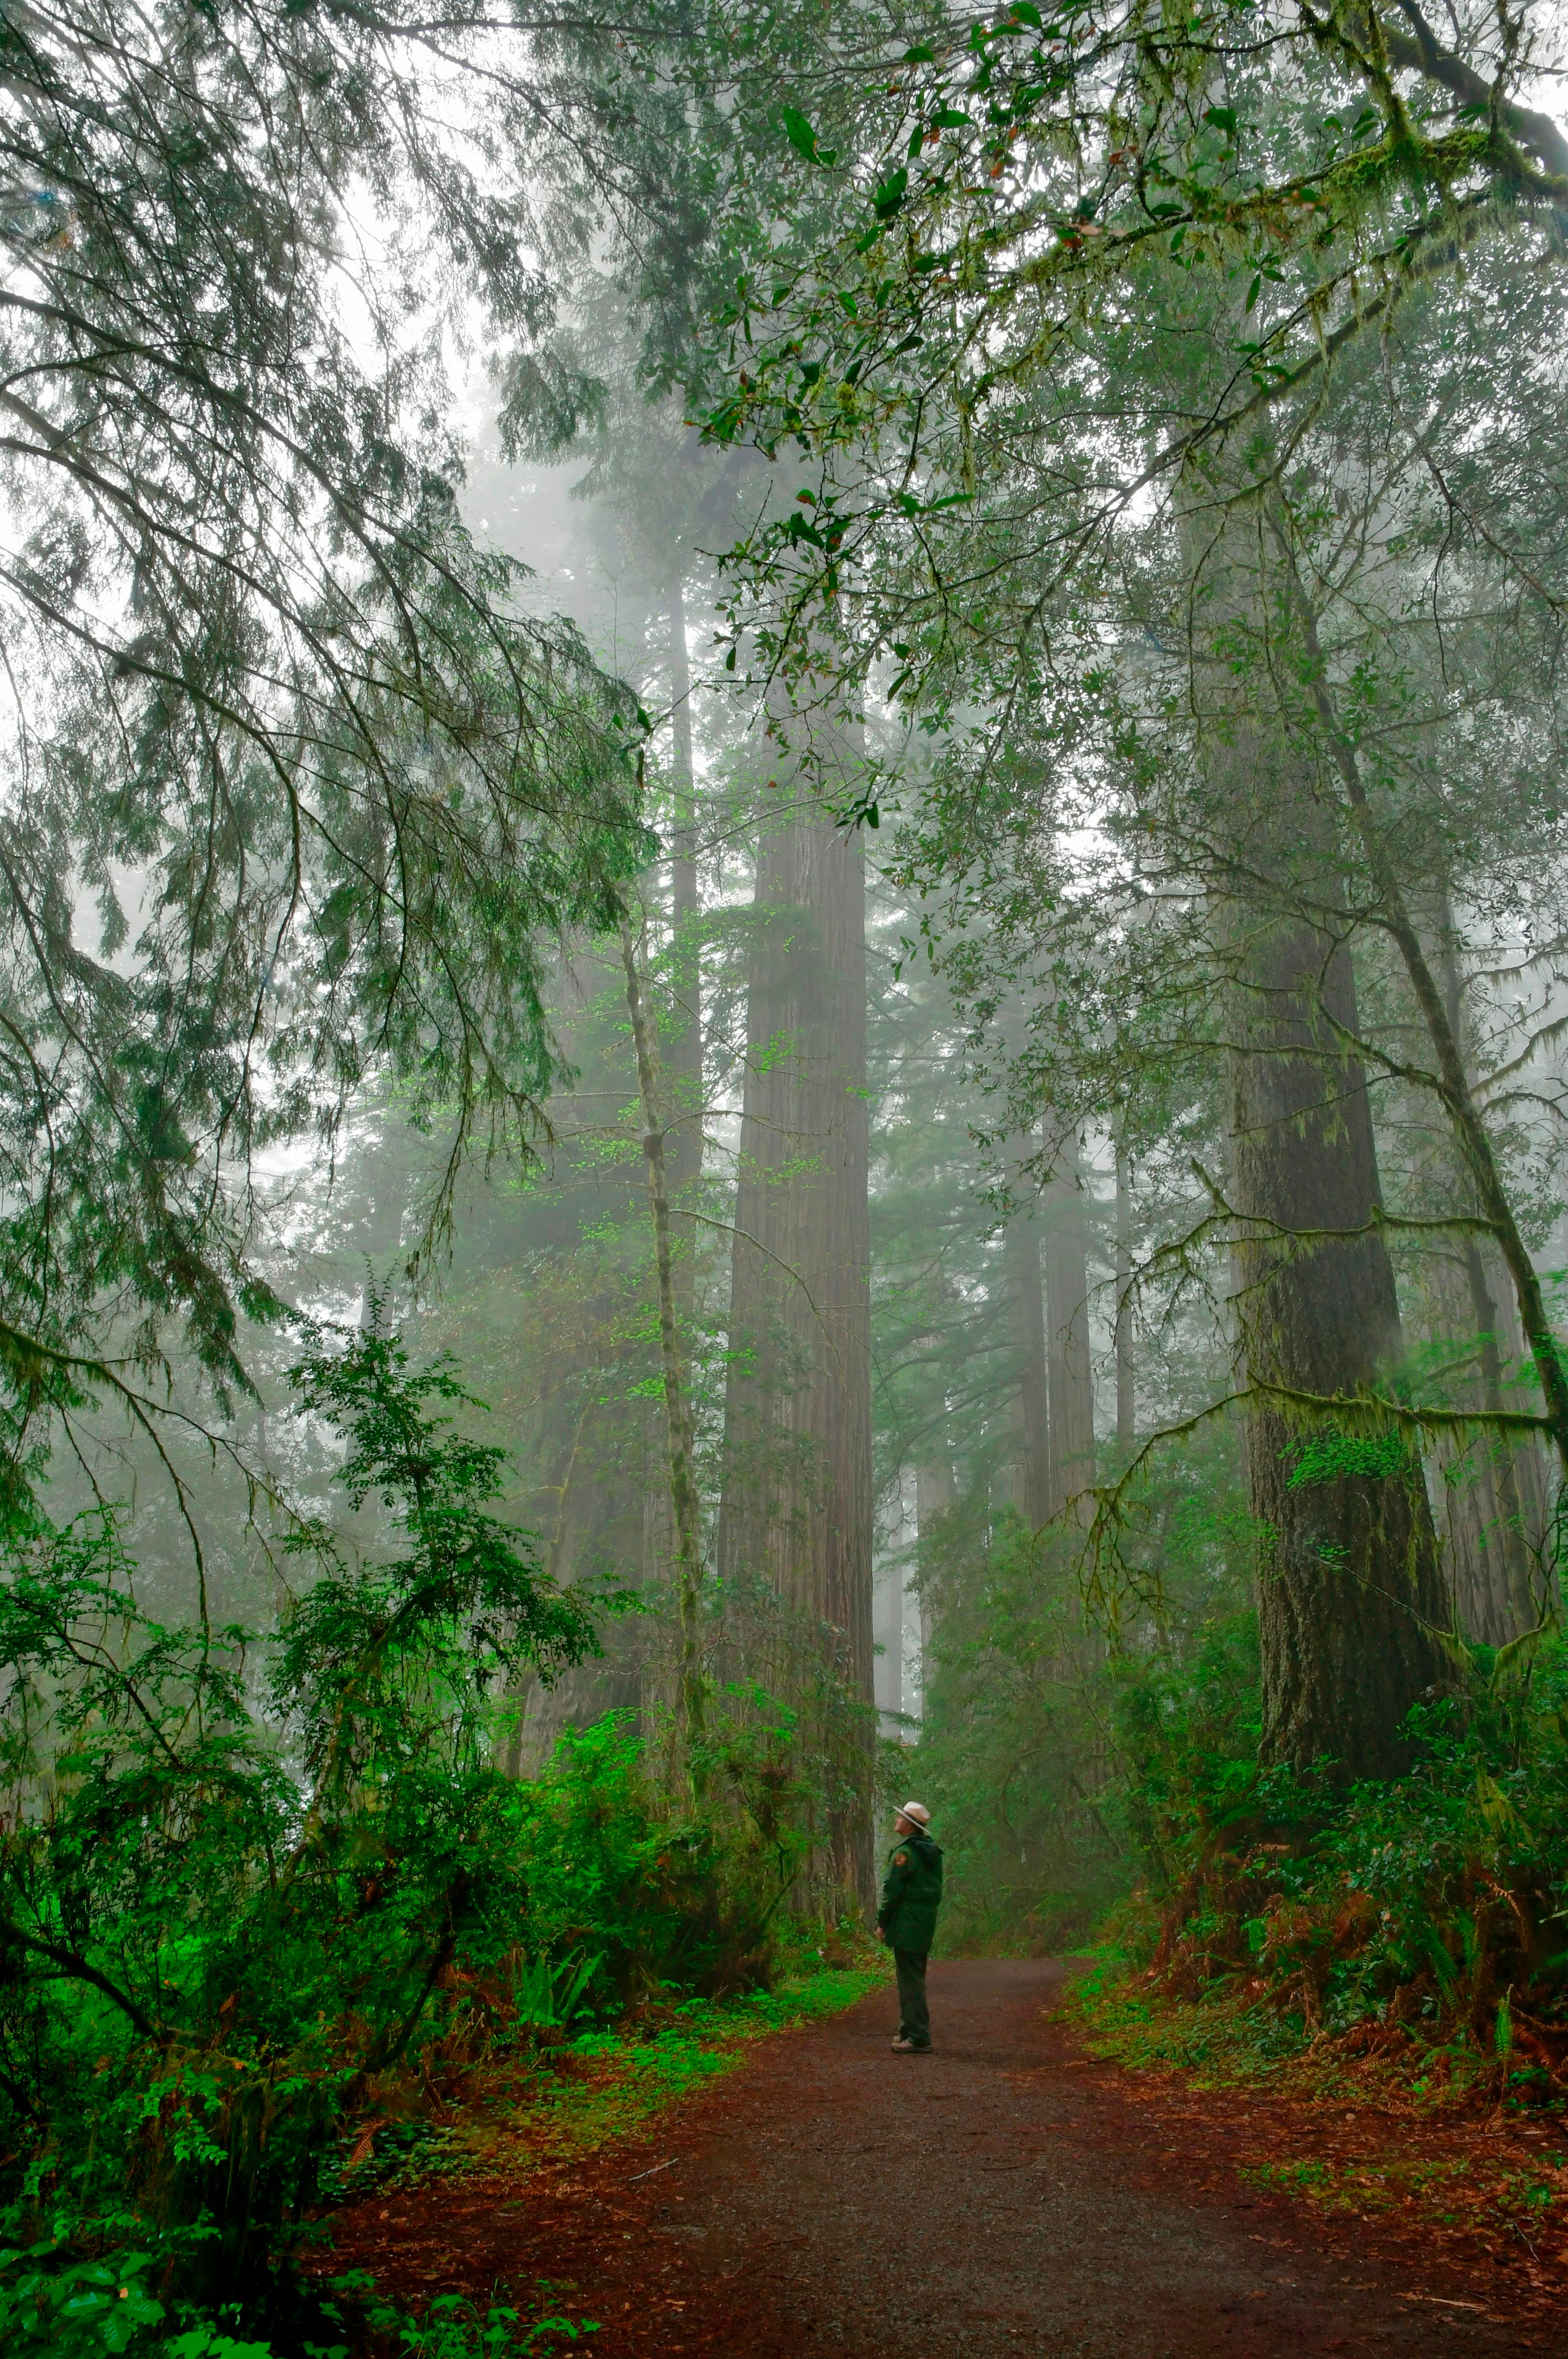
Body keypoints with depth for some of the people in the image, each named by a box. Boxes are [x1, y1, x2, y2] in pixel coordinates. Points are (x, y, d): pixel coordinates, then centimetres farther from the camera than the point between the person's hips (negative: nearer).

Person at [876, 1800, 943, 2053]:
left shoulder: (905, 1852, -14)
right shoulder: (932, 1851, 13)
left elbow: (892, 1890, -16)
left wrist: (882, 1922, -7)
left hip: (906, 1925, -9)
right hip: (926, 1925, 9)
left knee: (910, 1981, -6)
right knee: (915, 1980, 17)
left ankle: (918, 2039, -6)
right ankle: (910, 2031, 24)